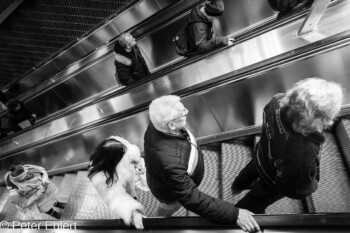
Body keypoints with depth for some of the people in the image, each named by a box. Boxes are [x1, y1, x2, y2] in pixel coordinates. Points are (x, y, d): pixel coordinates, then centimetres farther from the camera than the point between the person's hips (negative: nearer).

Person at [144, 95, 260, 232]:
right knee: (169, 208, 32)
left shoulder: (159, 125, -28)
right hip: (170, 192, -5)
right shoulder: (170, 163, -53)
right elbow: (192, 199, -45)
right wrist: (234, 214, -41)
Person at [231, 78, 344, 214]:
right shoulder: (304, 155, -49)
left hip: (262, 153, 6)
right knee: (256, 200, 28)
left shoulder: (278, 102, -34)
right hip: (271, 182, -6)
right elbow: (296, 190, -28)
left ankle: (238, 185, 74)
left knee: (253, 168, 40)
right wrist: (313, 185, -8)